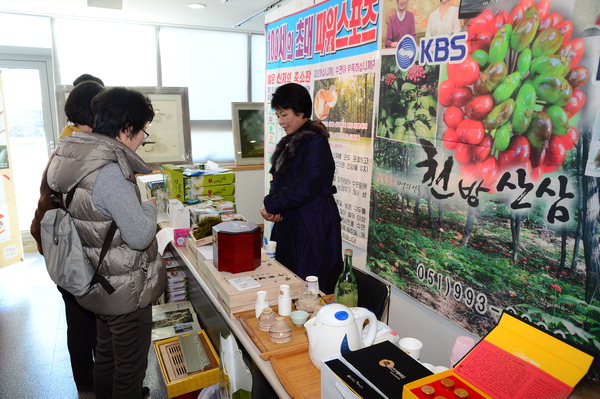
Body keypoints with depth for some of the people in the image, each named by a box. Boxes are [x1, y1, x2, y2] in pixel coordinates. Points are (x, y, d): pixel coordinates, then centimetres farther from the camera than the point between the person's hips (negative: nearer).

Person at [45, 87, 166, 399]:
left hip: (99, 285, 9)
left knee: (106, 356, 27)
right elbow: (139, 235, -27)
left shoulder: (76, 158, 1)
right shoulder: (109, 172, -27)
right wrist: (150, 207, -10)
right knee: (130, 366, 11)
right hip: (125, 291, -9)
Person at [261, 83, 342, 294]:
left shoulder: (316, 142, -14)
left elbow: (303, 189, -20)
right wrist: (274, 209, -2)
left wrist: (271, 205, -8)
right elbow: (279, 182, 17)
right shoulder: (290, 142, 14)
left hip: (313, 227, -9)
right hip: (289, 223, 9)